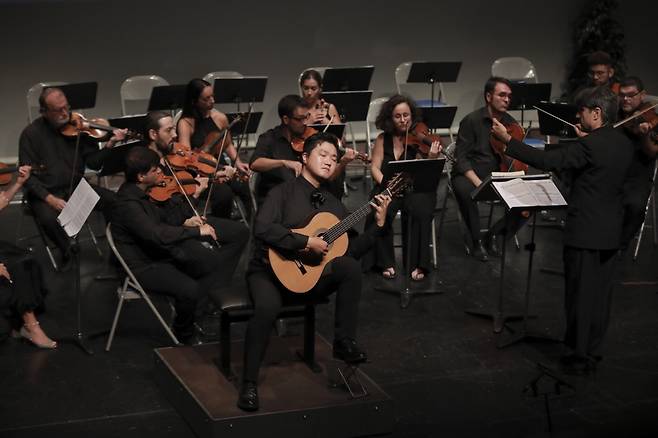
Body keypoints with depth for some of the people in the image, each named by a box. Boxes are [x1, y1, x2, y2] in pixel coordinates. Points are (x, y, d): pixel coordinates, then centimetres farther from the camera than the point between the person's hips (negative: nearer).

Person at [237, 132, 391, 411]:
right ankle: (249, 383, -19)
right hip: (270, 270, -5)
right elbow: (263, 229, -24)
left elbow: (350, 251, 10)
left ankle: (344, 342, -12)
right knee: (268, 307, -35)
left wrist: (378, 224, 1)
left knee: (350, 267, -23)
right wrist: (306, 242, -24)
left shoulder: (333, 204, 12)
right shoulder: (284, 192, -6)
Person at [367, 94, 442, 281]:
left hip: (416, 188, -1)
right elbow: (375, 167, 2)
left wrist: (431, 157, -30)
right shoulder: (383, 139, 7)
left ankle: (417, 265, -22)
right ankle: (386, 263, -15)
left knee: (419, 212, -33)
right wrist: (385, 184, -17)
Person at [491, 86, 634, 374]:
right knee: (600, 294, 13)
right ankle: (592, 352, 22)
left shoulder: (590, 146, -19)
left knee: (580, 294, 2)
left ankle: (579, 356, 10)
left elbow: (546, 161, -20)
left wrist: (507, 140, -17)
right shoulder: (624, 144, 5)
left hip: (584, 232, -7)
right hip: (611, 233, 7)